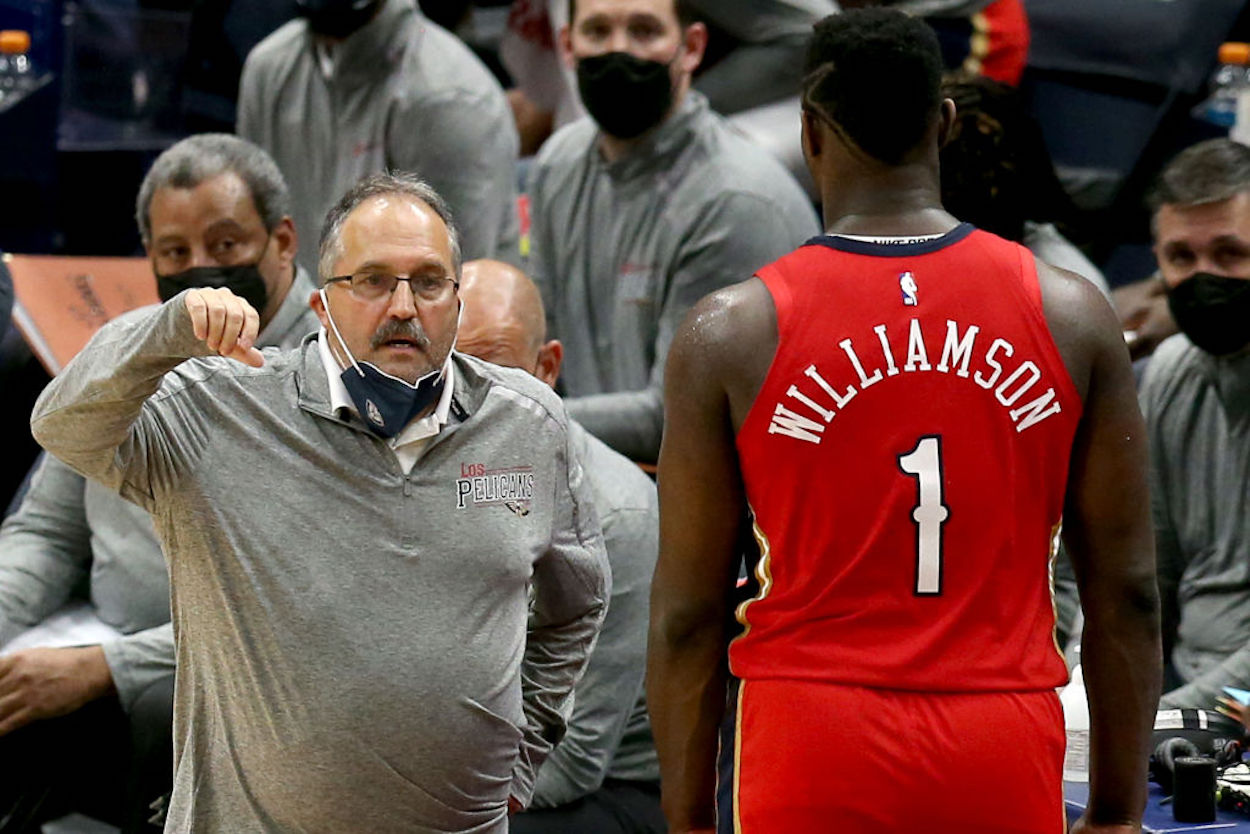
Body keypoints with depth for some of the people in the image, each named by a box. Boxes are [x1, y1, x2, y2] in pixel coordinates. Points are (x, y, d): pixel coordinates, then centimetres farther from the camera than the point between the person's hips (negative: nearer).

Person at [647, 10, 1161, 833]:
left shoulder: (732, 334, -3)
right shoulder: (1072, 316, 1)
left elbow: (687, 614, -1)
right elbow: (1126, 593, 3)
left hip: (815, 760, -1)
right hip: (1005, 756, 1)